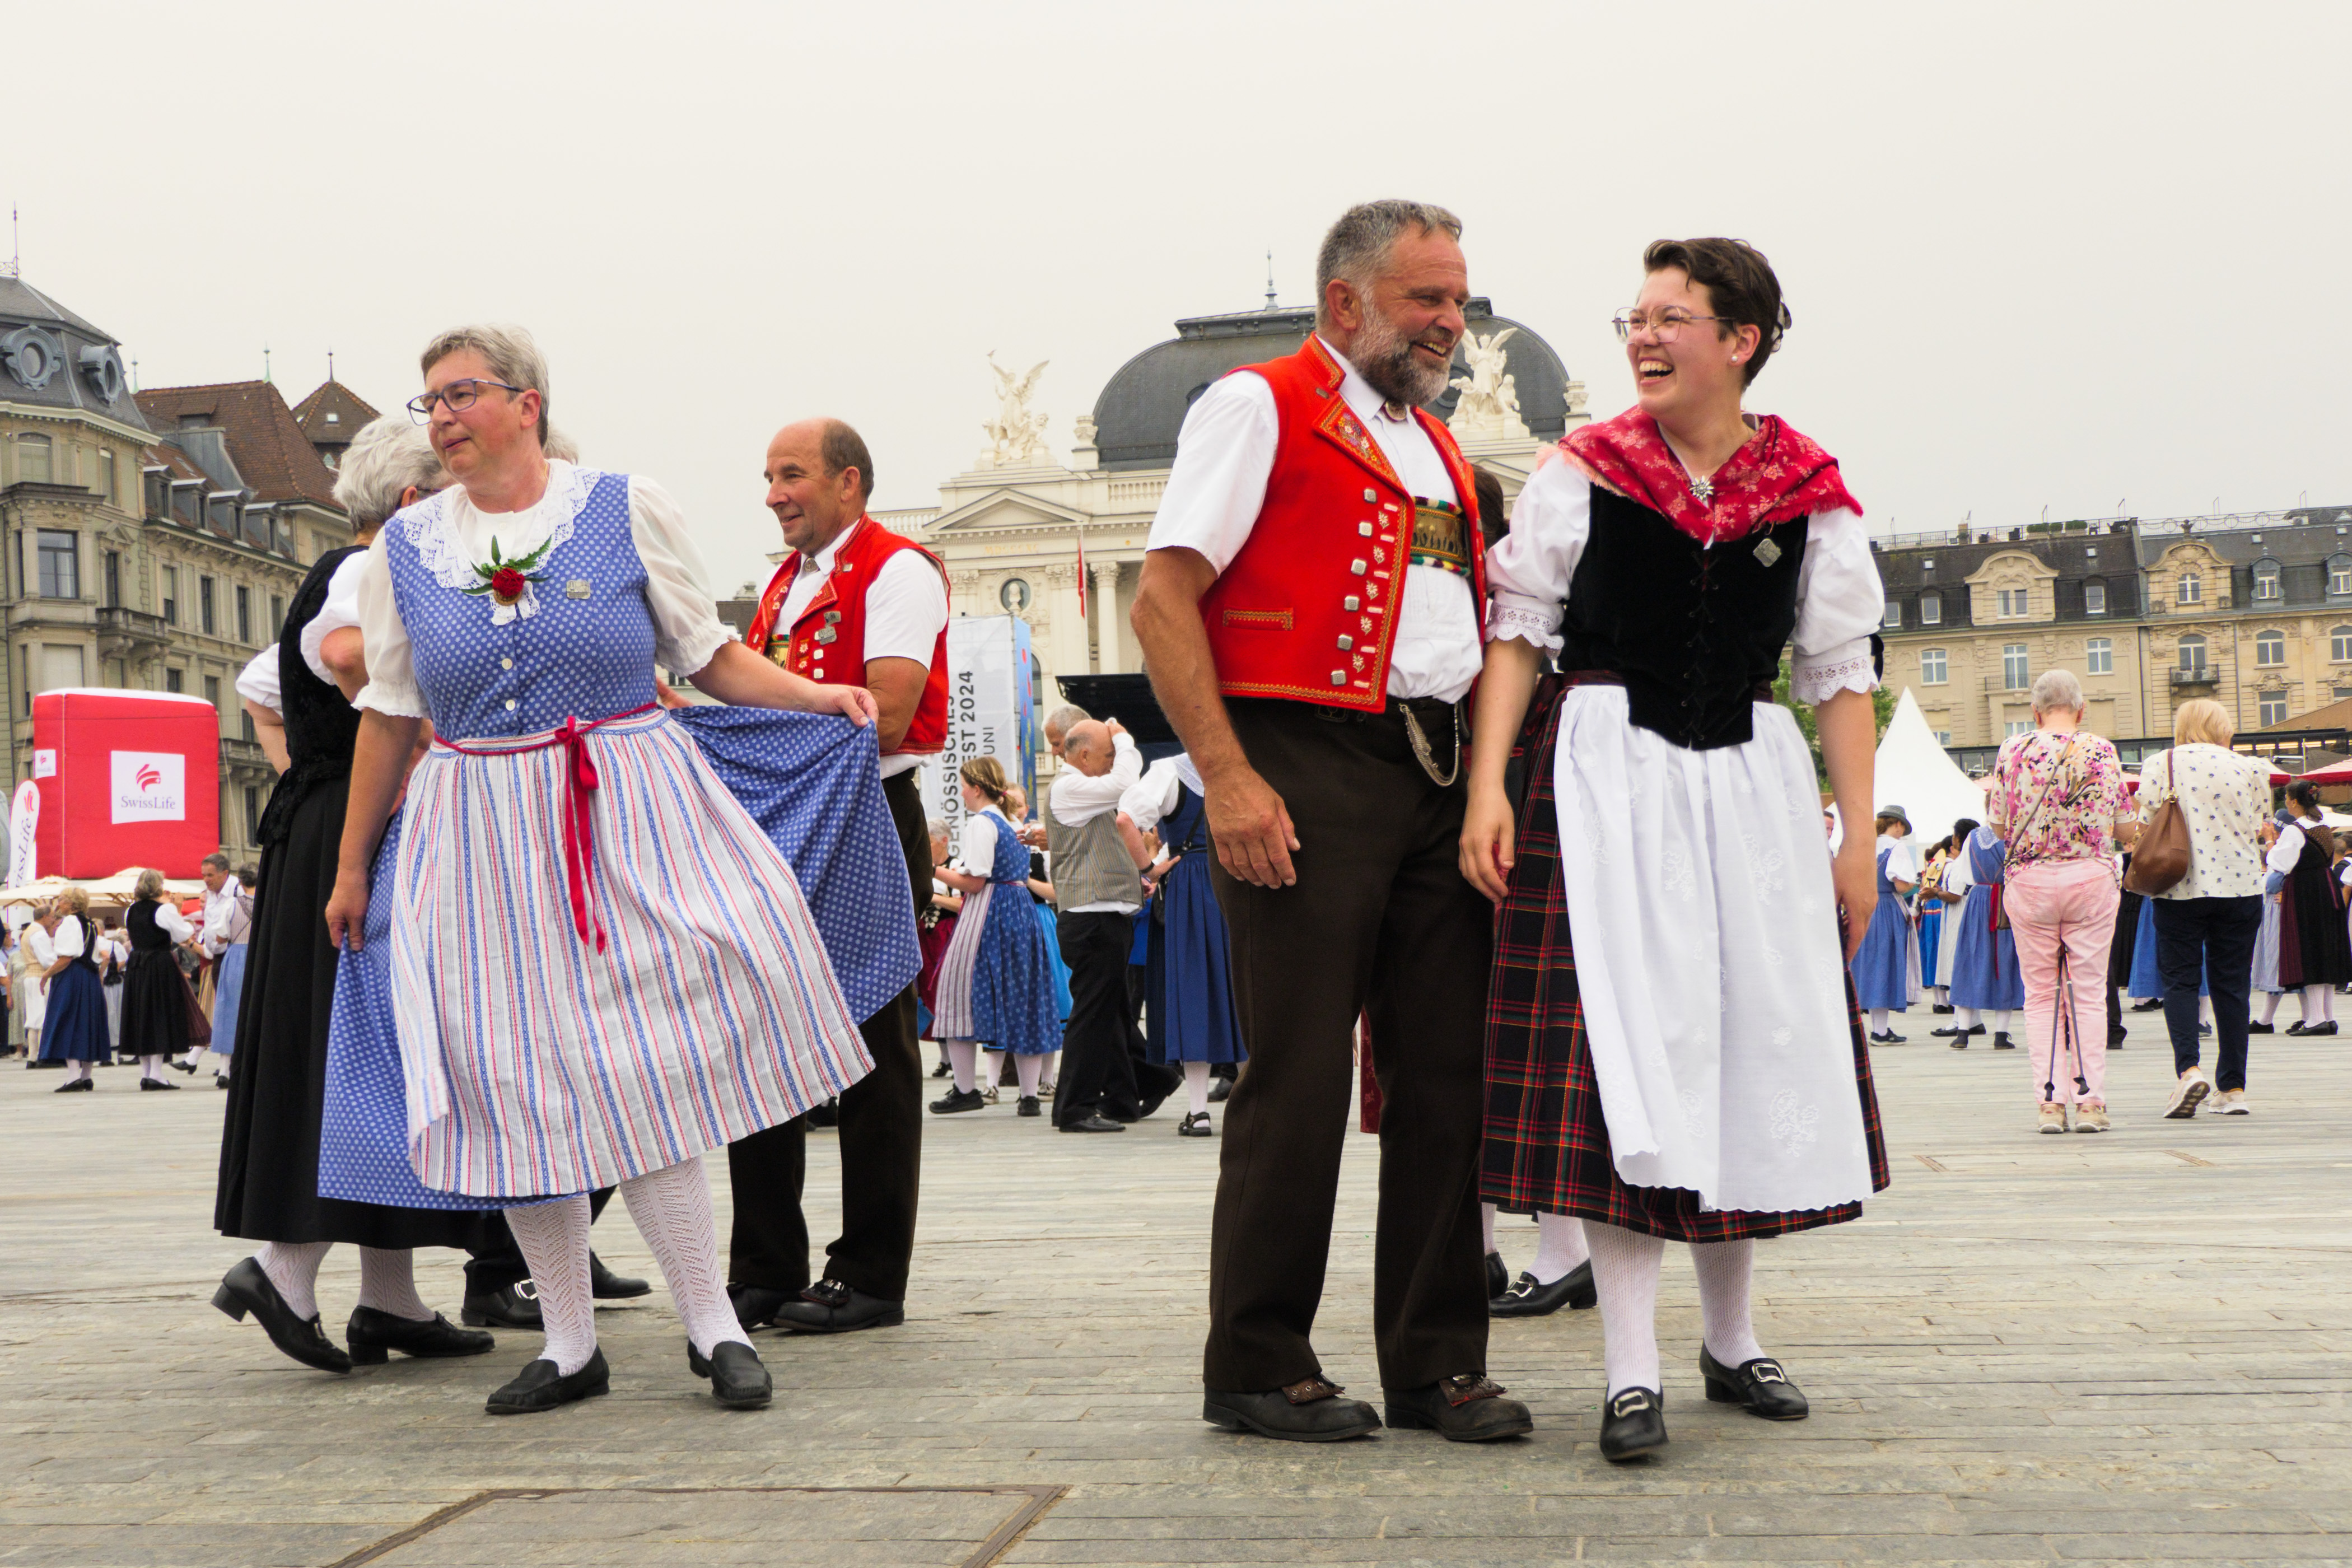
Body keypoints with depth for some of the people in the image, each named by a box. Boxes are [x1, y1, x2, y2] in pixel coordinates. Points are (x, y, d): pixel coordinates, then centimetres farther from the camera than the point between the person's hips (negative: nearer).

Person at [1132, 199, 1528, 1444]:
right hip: (1309, 763, -7)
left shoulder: (1438, 451, 24)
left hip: (1440, 776, 7)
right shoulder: (1260, 406, 0)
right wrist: (1226, 776, -17)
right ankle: (1257, 1368, 8)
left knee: (1448, 1074, 6)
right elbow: (1162, 598, -9)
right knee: (1299, 1079, -4)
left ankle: (1436, 1364, 15)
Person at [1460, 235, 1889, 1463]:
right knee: (1620, 1044, -8)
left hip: (1749, 783, 2)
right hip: (1605, 774, -2)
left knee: (1752, 1043, 7)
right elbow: (1516, 631, 1)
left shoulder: (1809, 495, 4)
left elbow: (1841, 672, 6)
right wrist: (1489, 784, -10)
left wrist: (1859, 833, 2)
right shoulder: (1582, 472, 1)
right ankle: (1631, 1371, -5)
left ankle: (1731, 1340, 24)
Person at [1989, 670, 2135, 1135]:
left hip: (2030, 879, 0)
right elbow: (2126, 829, 1)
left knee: (2041, 993, 7)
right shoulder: (2102, 751, -2)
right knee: (2089, 991, 7)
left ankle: (2049, 1100, 3)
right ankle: (2090, 1099, 4)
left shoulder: (2013, 751, -2)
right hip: (2092, 876, 0)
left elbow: (1999, 826, 1)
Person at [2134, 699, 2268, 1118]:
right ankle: (2233, 1086, 10)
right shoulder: (2249, 769, 2)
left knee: (2180, 981, 4)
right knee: (2231, 985, 8)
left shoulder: (2158, 766, -2)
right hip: (2240, 885, 1)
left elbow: (2144, 828, -2)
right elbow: (2259, 829, 8)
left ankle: (2187, 1068, -17)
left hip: (2180, 889, -1)